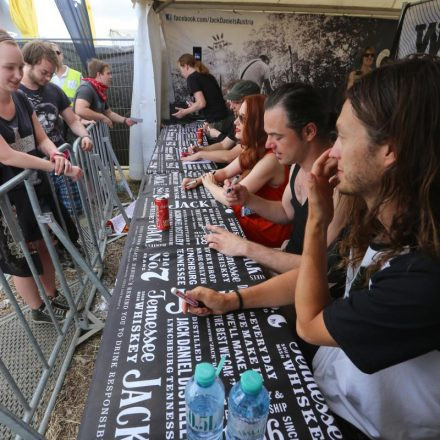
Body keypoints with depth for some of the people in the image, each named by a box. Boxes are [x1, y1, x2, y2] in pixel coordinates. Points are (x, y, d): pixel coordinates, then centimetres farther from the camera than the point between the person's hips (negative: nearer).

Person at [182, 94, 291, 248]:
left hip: (265, 231, -7)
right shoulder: (253, 150, -1)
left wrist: (209, 184, -9)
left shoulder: (270, 159, -30)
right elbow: (225, 172, 11)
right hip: (249, 215, 7)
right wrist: (198, 181, -4)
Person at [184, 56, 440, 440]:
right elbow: (323, 276, 2)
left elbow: (310, 324, -22)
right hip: (323, 377, 6)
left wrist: (317, 221, -22)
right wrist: (232, 299, -5)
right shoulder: (379, 225, -11)